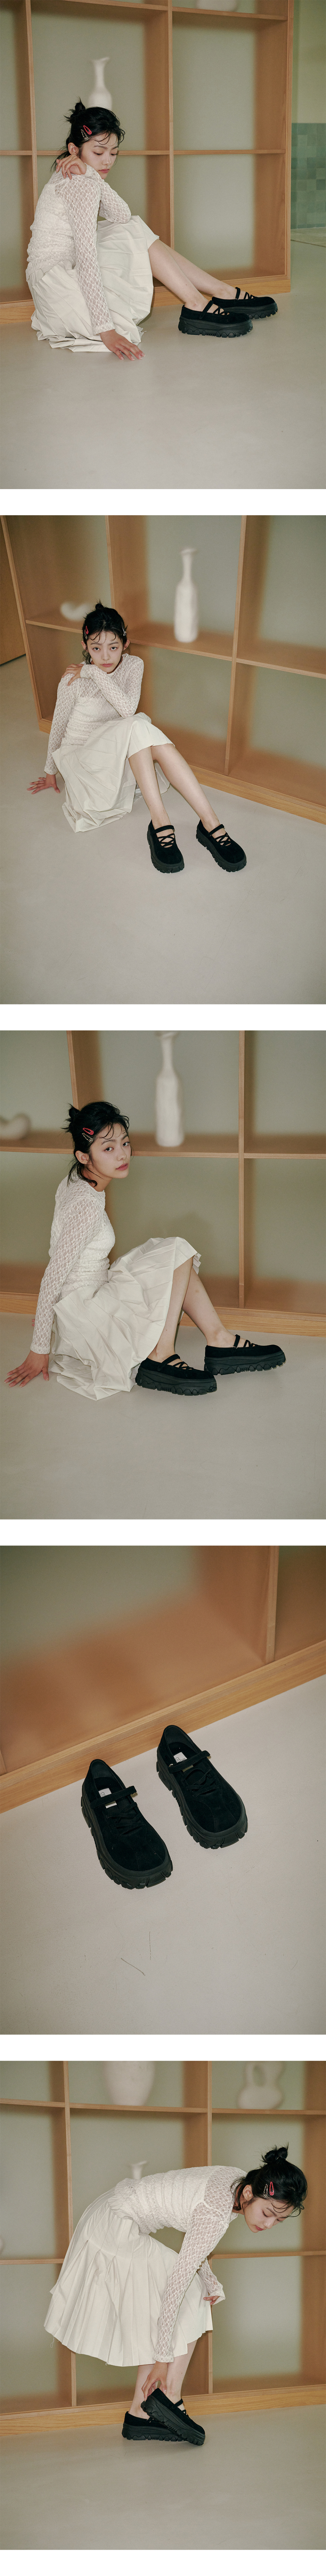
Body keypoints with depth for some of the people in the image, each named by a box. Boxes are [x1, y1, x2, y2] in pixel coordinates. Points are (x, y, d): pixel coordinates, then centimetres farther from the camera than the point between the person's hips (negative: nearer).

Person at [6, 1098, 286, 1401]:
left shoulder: (75, 1182, 5)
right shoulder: (87, 1206, -25)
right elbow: (52, 1279, -22)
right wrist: (39, 1350, -16)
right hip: (82, 1316, -10)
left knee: (177, 1257, 11)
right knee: (177, 1253, -15)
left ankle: (220, 1342, 4)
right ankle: (159, 1358, -16)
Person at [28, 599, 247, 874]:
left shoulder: (133, 666, -4)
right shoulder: (74, 680, -14)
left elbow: (128, 709, -22)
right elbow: (58, 728, 1)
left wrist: (96, 674, -25)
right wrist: (50, 772, 13)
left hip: (119, 759, 4)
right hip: (81, 757, -4)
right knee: (137, 727, -34)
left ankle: (209, 823, -41)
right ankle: (160, 823, -40)